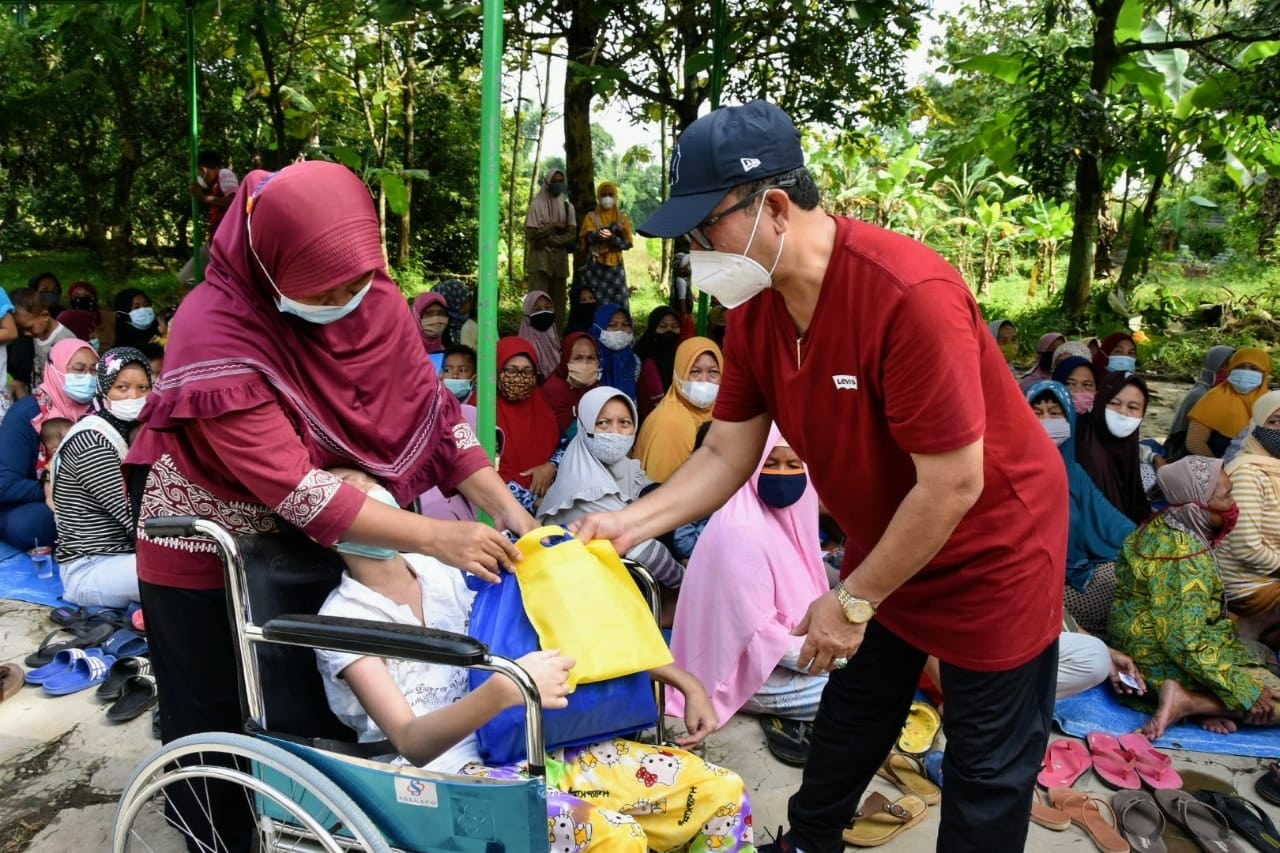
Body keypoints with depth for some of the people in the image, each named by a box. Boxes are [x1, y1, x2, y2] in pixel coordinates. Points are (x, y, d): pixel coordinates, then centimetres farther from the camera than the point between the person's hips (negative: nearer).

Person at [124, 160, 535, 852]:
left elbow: (431, 410, -12)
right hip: (204, 554, -4)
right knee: (218, 721, 11)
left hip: (302, 540, 5)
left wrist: (507, 509, -24)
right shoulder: (214, 339, -32)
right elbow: (293, 488, -35)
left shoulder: (372, 298, -15)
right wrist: (435, 537, -38)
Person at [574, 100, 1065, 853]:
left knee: (986, 769, 11)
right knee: (848, 722, 25)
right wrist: (629, 524, -17)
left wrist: (853, 600, -20)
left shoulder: (909, 293, -34)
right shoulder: (753, 308, -11)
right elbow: (727, 455, -4)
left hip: (992, 547, -6)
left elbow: (953, 485, -30)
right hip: (882, 548, 7)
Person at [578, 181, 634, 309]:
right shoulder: (591, 217, 6)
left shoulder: (622, 218, 11)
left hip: (615, 267, 2)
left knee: (617, 304, -2)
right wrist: (613, 228, -20)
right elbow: (590, 237, -12)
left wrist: (612, 238, -17)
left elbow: (627, 244, 1)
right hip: (595, 267, -2)